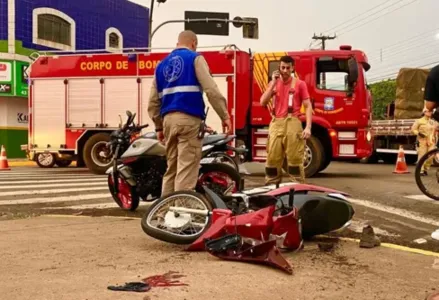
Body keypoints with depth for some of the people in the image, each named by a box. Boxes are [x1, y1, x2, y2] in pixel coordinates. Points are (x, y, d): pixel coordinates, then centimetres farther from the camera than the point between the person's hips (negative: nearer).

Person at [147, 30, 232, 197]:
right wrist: (225, 116, -6)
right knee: (187, 169, -7)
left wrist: (158, 126, 25)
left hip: (168, 119, 6)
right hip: (189, 119, -6)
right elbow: (211, 89, -9)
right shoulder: (195, 58, 3)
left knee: (171, 169, 12)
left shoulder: (161, 65, 21)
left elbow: (153, 101, 18)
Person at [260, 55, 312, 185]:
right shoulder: (273, 83, 17)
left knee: (295, 159, -6)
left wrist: (308, 127, -11)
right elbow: (263, 102, 4)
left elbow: (308, 106, 0)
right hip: (276, 124, 4)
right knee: (272, 159, 3)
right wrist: (273, 83, 0)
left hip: (292, 123, -3)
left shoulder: (300, 84, 5)